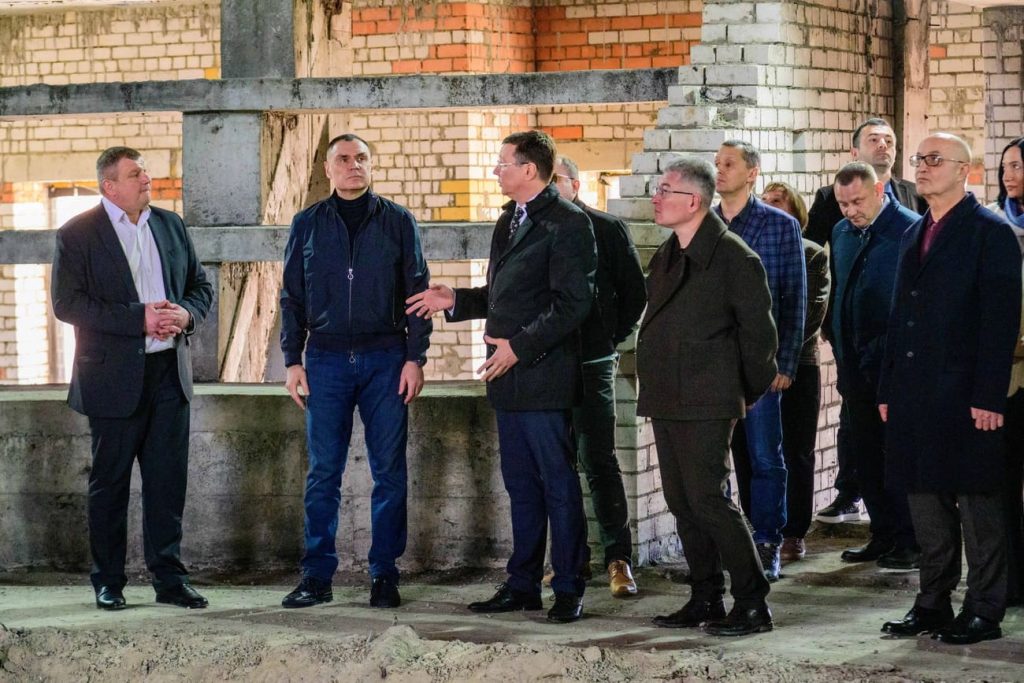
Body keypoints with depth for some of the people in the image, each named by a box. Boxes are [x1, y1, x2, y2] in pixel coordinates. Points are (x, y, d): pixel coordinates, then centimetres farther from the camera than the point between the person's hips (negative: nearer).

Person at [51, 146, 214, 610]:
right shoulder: (78, 235, -4)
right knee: (110, 483, 4)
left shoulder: (170, 225, 12)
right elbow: (67, 303, -13)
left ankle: (169, 578, 11)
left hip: (169, 372, 4)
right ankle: (108, 583, 14)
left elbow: (200, 285, 17)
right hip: (114, 376, -4)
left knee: (168, 479, 4)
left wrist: (186, 315, -7)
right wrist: (139, 319, -18)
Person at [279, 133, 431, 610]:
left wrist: (416, 357, -4)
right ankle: (316, 576, 6)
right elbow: (292, 298, 10)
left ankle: (384, 575, 7)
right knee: (323, 472, 1)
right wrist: (292, 361, 2)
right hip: (327, 359, 1)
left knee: (389, 472, 1)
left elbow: (417, 292, 5)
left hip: (385, 359, -1)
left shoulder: (398, 222, 6)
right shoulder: (307, 224, 9)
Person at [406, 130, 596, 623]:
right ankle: (522, 585, 20)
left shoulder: (567, 223, -12)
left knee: (559, 484, -1)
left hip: (543, 375, -9)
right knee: (521, 486, 13)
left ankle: (569, 591, 5)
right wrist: (455, 301, 12)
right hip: (508, 377, 9)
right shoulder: (509, 220, 17)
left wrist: (519, 346, -19)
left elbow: (572, 303, -18)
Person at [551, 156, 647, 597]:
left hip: (591, 363, -3)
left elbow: (635, 292, 6)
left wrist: (612, 338, 2)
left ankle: (618, 557, 1)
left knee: (599, 461, -4)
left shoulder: (607, 229, 1)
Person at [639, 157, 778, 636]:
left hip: (706, 404, -9)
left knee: (708, 499, -10)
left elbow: (758, 329, -9)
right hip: (666, 400, 9)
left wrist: (747, 393, -2)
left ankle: (752, 604, -2)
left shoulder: (733, 257, -11)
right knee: (681, 502, 10)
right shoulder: (667, 257, 14)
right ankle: (706, 600, 18)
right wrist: (656, 387, 16)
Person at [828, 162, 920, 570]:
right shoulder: (842, 234, 12)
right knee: (866, 457, 11)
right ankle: (883, 536, 19)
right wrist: (840, 346, 16)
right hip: (857, 365, 7)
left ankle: (910, 542, 5)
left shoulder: (911, 230, -11)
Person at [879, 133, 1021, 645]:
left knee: (976, 501, -1)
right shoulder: (915, 235, 17)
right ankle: (933, 603, 19)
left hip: (964, 392, -7)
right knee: (924, 498, 10)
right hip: (915, 392, 7)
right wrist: (888, 388, 13)